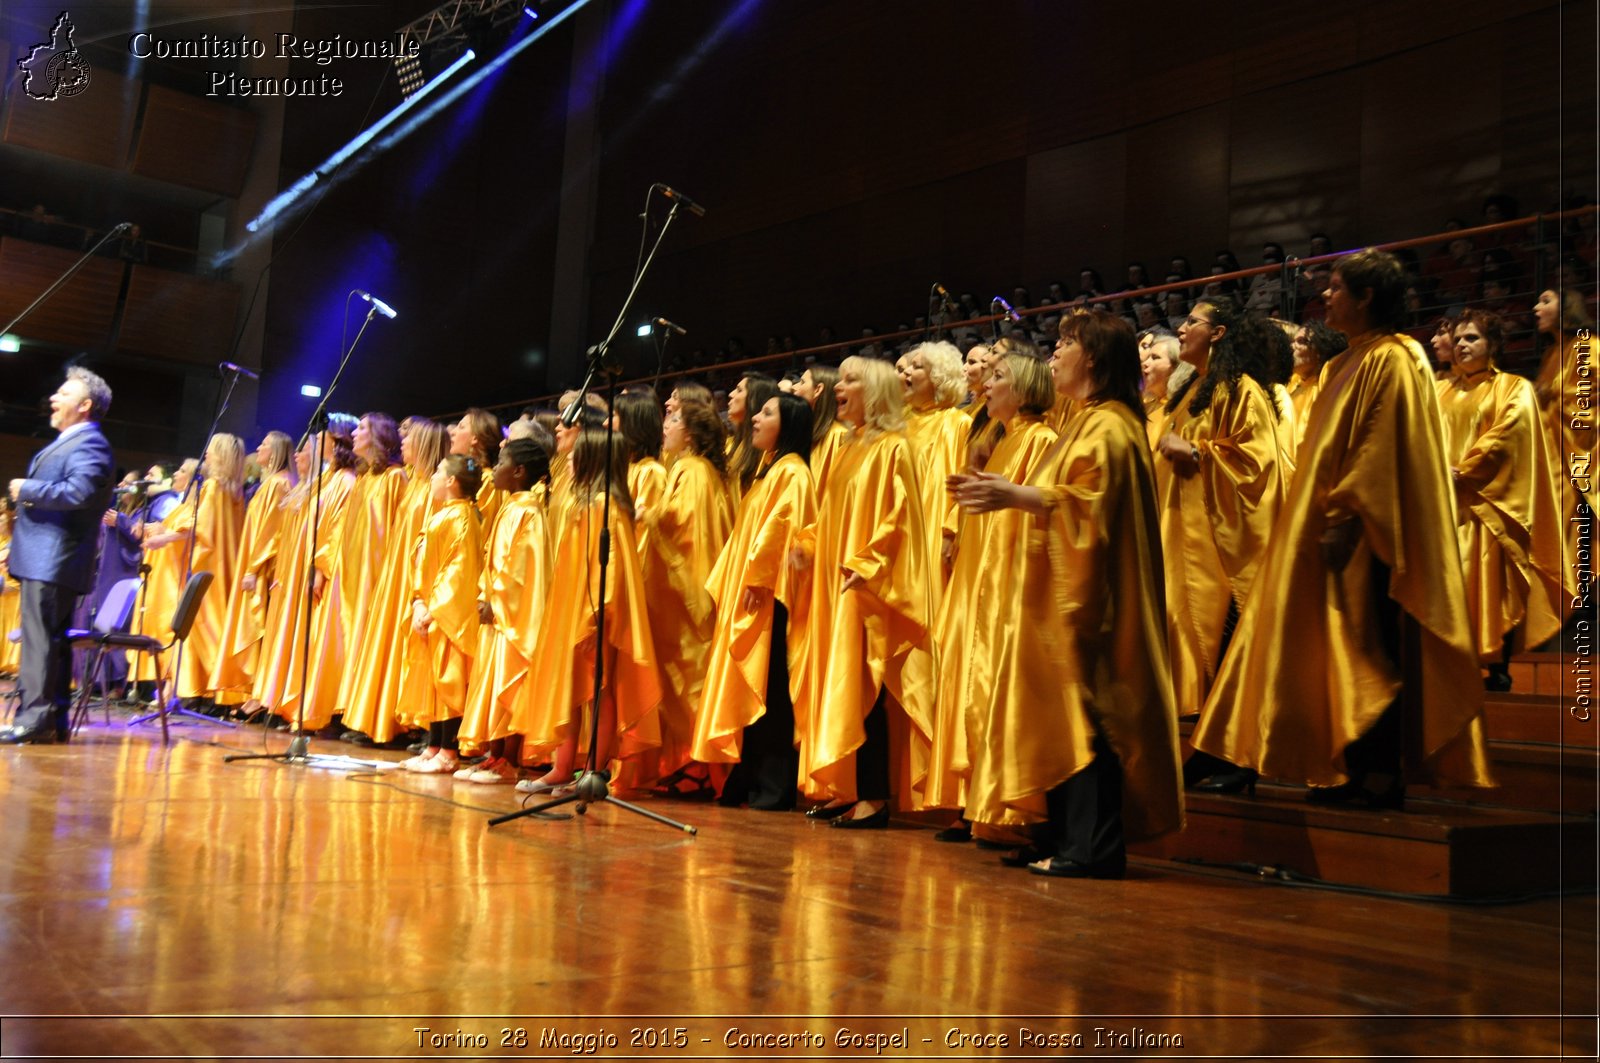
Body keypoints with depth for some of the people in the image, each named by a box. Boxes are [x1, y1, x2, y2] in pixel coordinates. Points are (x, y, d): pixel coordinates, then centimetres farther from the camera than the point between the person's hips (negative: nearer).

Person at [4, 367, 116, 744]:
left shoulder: (89, 445, -10)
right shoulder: (65, 443, 23)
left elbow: (79, 492, -26)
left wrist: (26, 489, -13)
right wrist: (17, 550, 24)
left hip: (53, 560, -10)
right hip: (42, 557, 10)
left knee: (41, 638, -12)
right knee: (49, 639, 10)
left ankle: (35, 719, -12)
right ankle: (53, 720, 14)